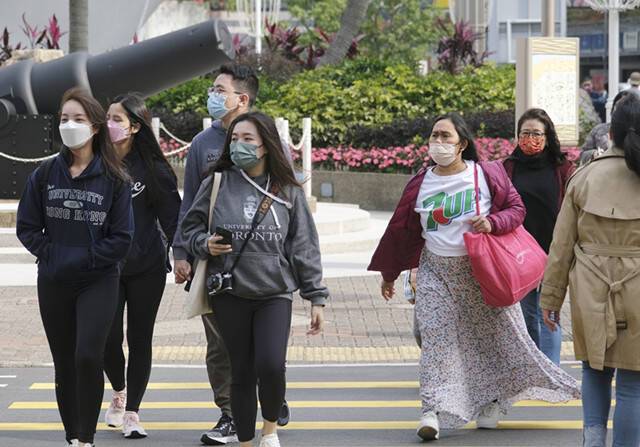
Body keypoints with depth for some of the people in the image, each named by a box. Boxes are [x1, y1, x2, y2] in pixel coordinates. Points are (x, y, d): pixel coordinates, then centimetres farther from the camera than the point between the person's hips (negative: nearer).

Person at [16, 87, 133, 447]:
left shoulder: (114, 178, -5)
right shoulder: (45, 175, 3)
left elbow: (121, 239, -6)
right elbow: (27, 227, 6)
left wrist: (82, 259, -13)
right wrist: (51, 254, -7)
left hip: (99, 282, -3)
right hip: (53, 283, 3)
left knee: (88, 357, -17)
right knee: (64, 362, 8)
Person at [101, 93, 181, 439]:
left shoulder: (153, 169, -3)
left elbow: (171, 215, -3)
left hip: (146, 268, -1)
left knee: (139, 340, 2)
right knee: (108, 339, -2)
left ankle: (131, 412, 12)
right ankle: (119, 392, 28)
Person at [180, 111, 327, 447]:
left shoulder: (287, 191, 4)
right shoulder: (218, 183, 2)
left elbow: (304, 247, 7)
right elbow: (190, 225, 11)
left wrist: (316, 297, 4)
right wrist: (204, 243, -11)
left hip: (275, 293, 0)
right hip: (229, 295, 1)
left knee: (271, 366, -15)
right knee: (242, 372, 4)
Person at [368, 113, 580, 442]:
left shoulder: (486, 174, -3)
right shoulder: (420, 184, 4)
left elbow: (516, 208, 3)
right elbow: (400, 230, 13)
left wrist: (493, 223, -18)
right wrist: (388, 274, 19)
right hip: (436, 270, 1)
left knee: (497, 332, 6)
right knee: (435, 338, -9)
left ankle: (491, 399, 26)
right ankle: (432, 410, -15)